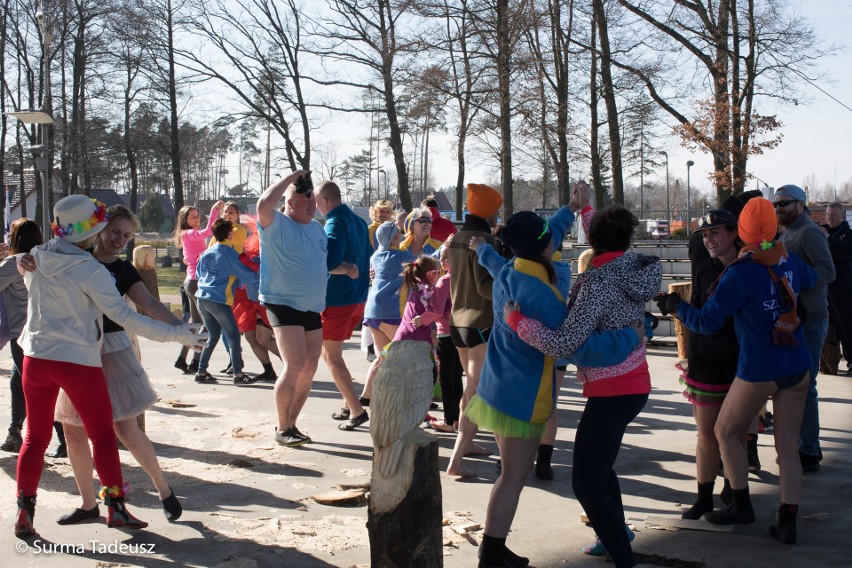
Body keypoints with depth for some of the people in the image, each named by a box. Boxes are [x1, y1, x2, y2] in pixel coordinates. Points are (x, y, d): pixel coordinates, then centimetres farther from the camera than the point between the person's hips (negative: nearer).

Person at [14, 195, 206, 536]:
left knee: (35, 436, 14)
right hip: (78, 360, -5)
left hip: (36, 357, 5)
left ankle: (24, 511, 11)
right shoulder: (90, 271, -15)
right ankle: (115, 507, 11)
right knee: (102, 434, 9)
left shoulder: (36, 259, 1)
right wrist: (178, 334, -15)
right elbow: (125, 317, -18)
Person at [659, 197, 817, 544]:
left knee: (726, 432, 16)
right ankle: (787, 522, 7)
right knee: (788, 446, 9)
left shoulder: (740, 274, -17)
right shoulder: (790, 261, 3)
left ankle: (741, 505, 20)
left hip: (758, 370, -6)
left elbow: (706, 322, -17)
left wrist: (674, 306, -2)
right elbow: (812, 280, 27)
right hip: (798, 368, 6)